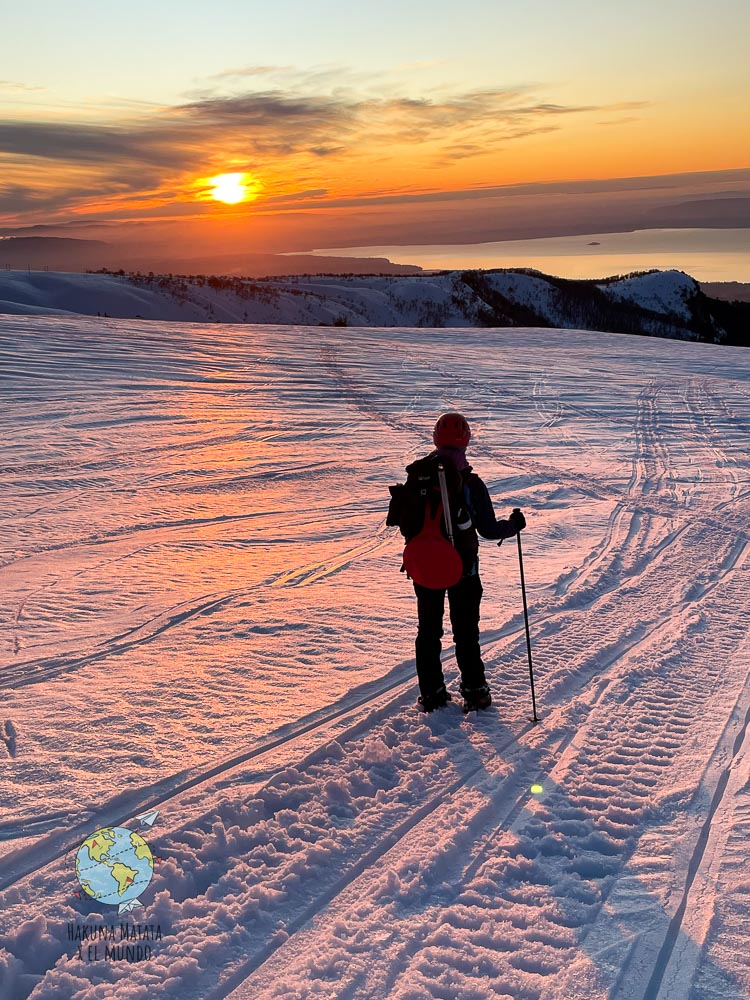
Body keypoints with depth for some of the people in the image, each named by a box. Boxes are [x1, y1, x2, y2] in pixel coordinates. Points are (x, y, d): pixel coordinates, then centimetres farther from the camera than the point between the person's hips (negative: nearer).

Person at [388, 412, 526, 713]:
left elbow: (406, 526, 0)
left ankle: (431, 693, 17)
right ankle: (475, 690, 16)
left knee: (428, 630, 14)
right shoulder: (470, 483, -15)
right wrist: (514, 524, 9)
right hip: (462, 567, -2)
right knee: (466, 631, 12)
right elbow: (488, 530, -10)